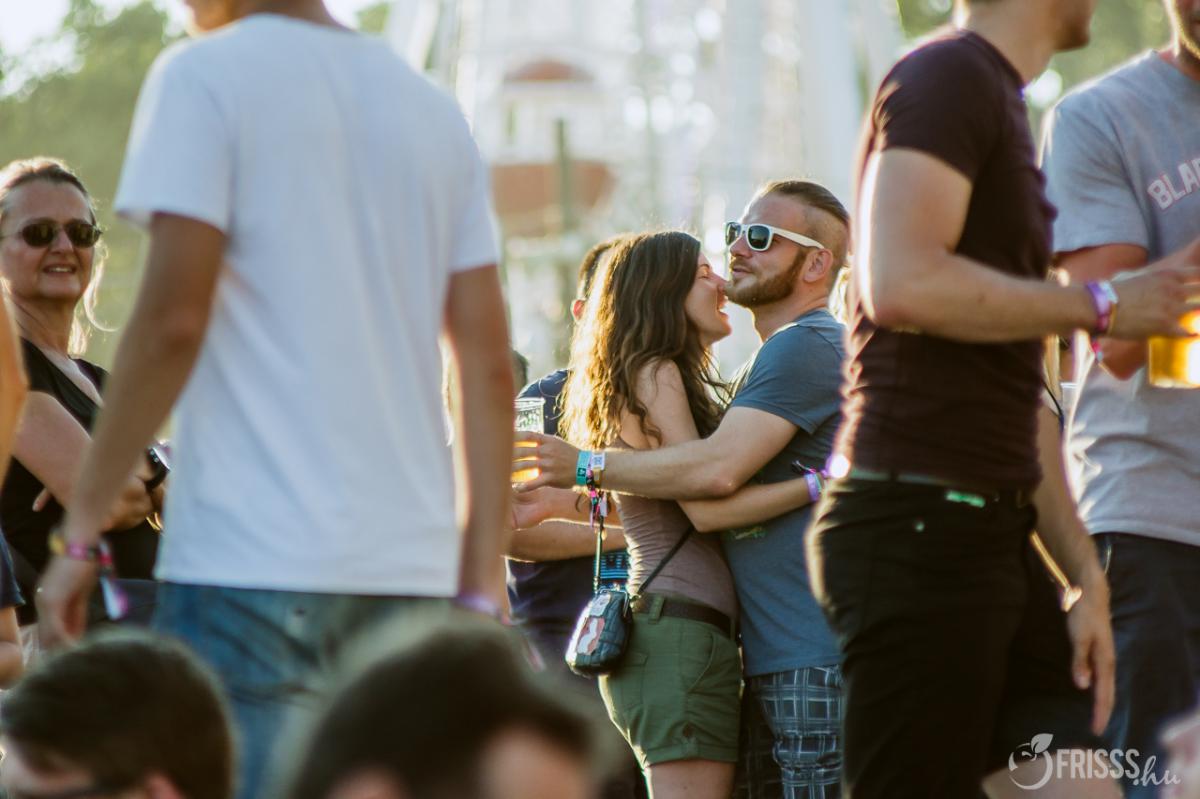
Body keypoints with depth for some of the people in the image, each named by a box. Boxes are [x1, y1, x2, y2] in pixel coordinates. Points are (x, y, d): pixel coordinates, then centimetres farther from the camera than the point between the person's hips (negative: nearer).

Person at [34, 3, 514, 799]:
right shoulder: (433, 107, 16)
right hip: (412, 564, 6)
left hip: (251, 555, -6)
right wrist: (483, 582, 13)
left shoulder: (204, 76, -2)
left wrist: (83, 529, -6)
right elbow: (490, 367, 12)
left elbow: (172, 320, -11)